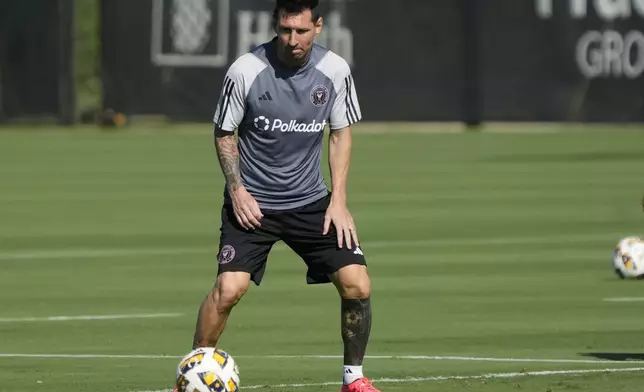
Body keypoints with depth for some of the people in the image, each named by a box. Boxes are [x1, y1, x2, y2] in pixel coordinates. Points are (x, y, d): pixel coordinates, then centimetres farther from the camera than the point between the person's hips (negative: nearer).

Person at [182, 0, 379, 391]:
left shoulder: (335, 70, -7)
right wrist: (237, 189, -12)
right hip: (252, 203, -3)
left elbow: (341, 132, 7)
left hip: (311, 201, 3)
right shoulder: (246, 71, -14)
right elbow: (224, 134, 0)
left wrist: (339, 199, -1)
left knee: (357, 285, -8)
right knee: (229, 288, -19)